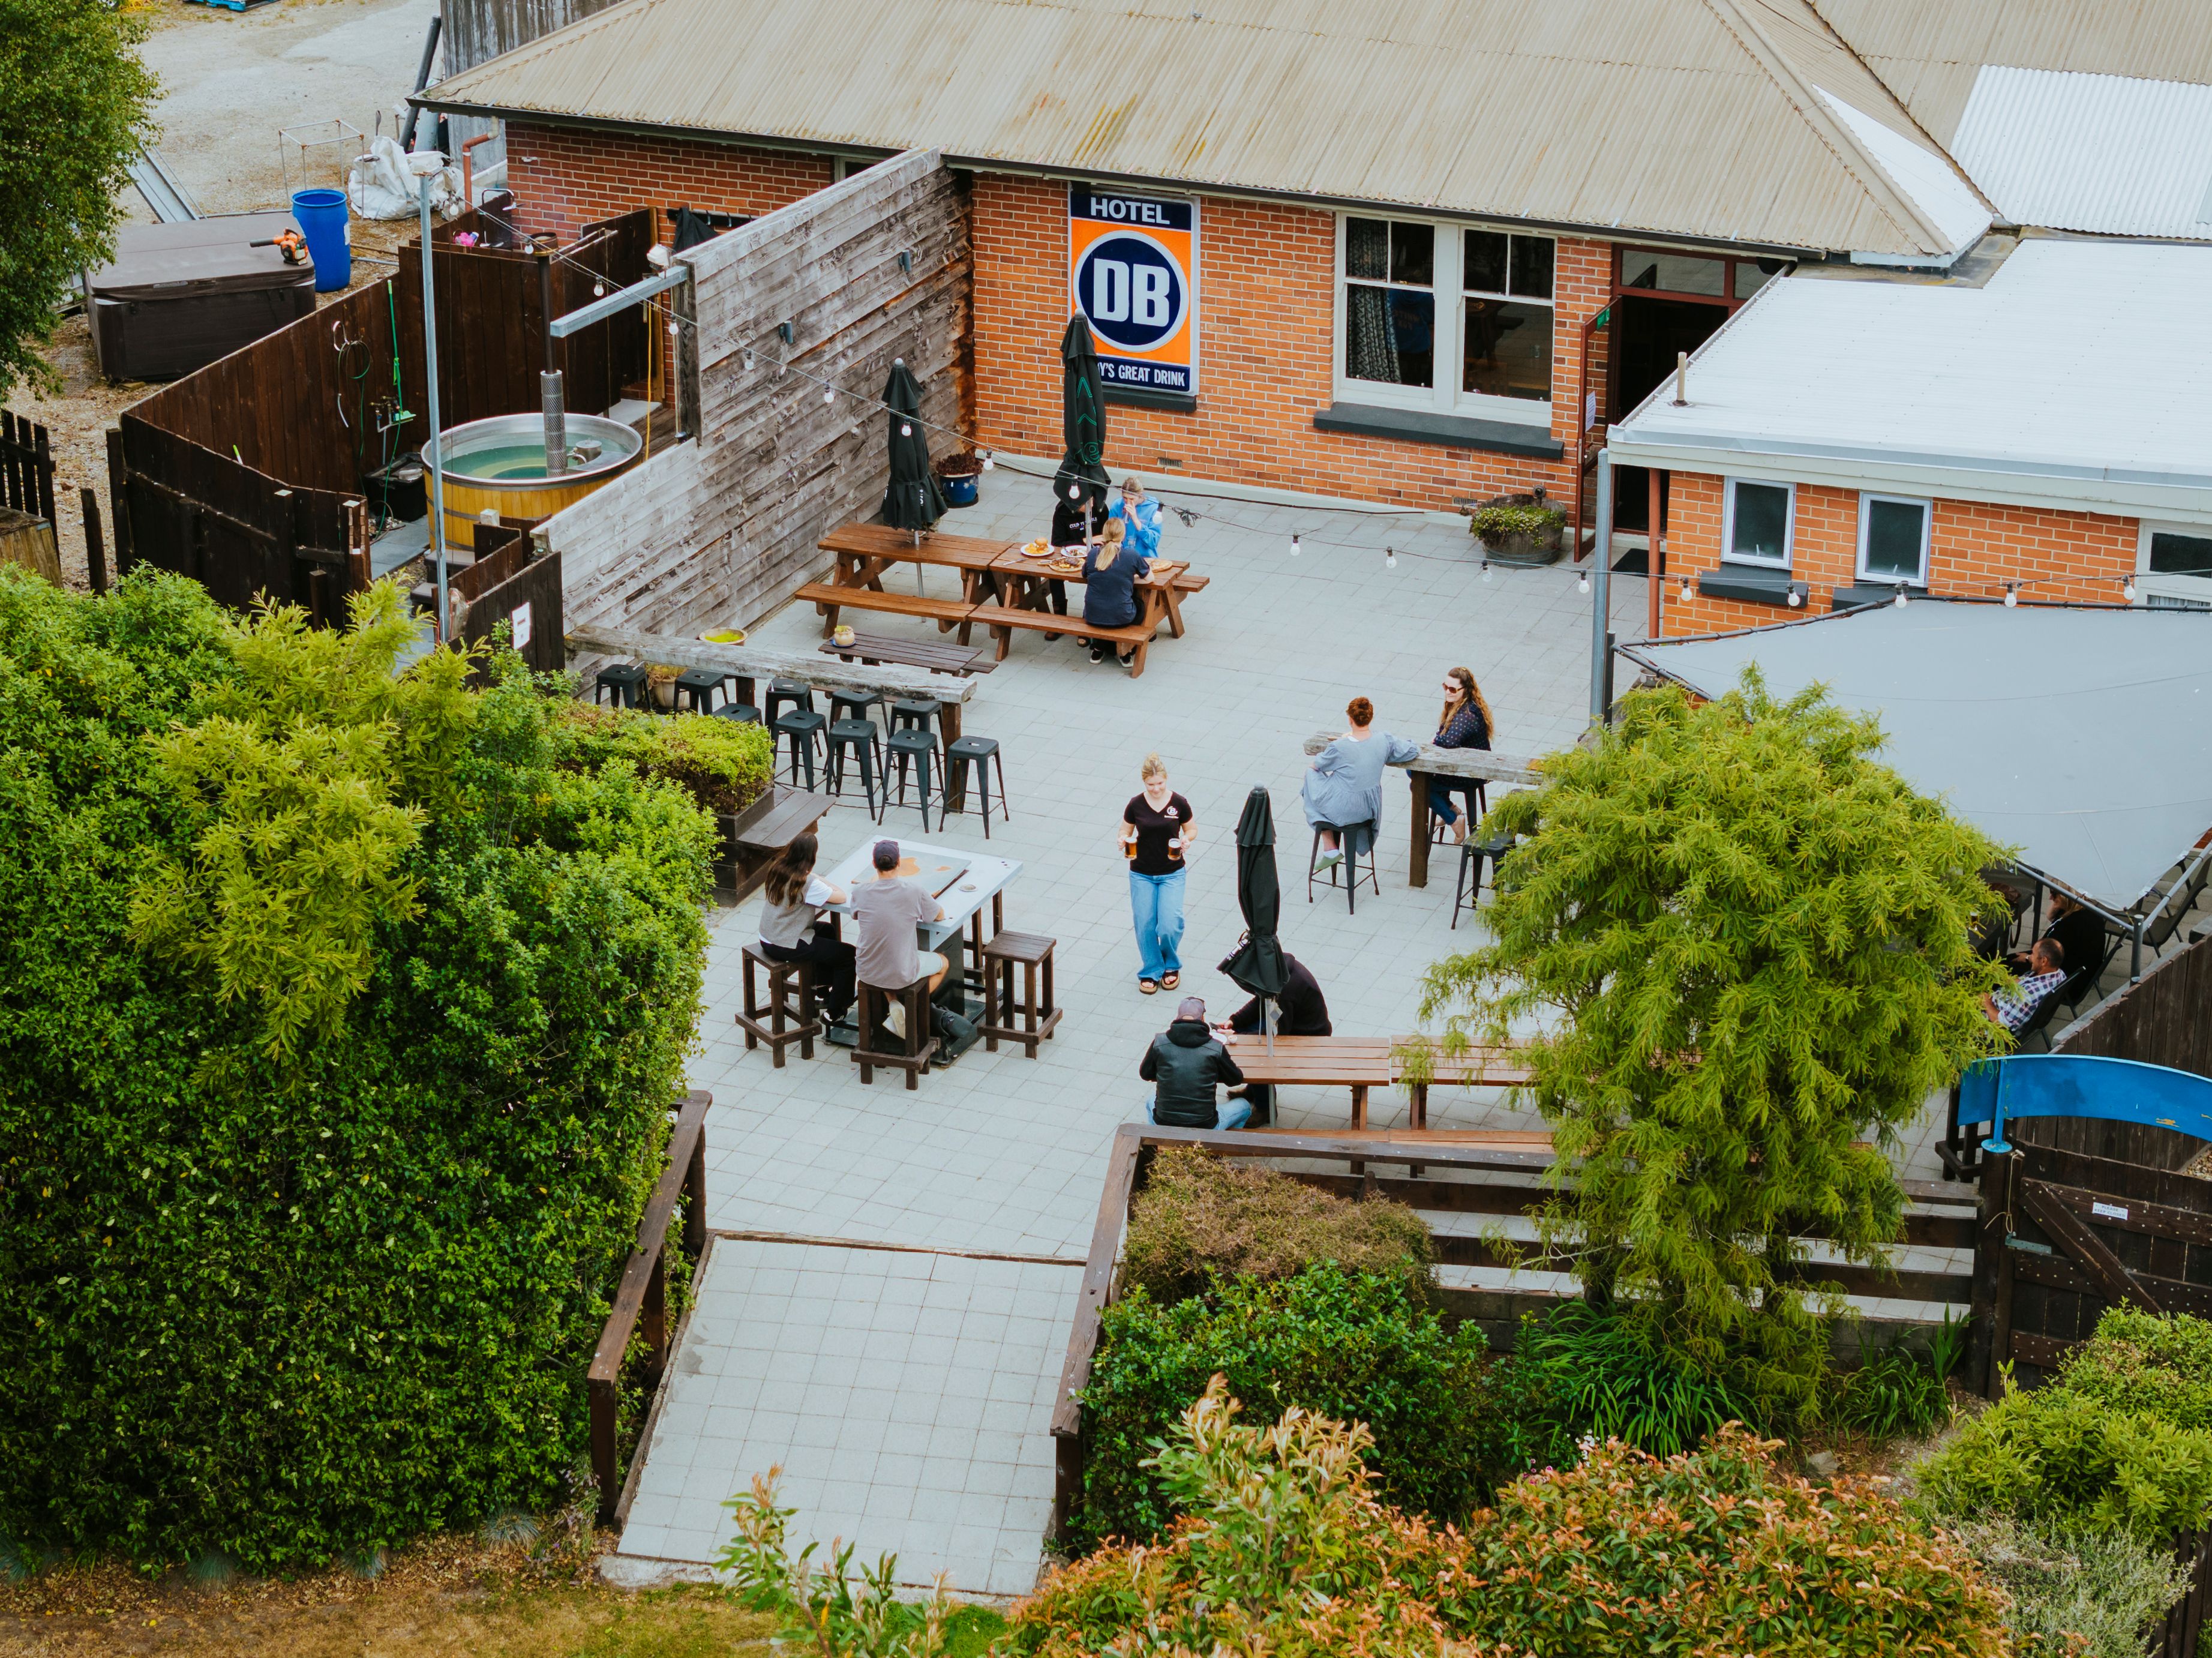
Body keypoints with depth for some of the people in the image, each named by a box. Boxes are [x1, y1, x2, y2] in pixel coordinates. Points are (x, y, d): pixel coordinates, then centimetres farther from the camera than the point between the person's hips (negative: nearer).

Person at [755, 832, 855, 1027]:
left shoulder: (777, 870, 0)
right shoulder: (807, 883, -24)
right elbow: (841, 897, -21)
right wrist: (822, 880, -8)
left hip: (767, 941, 9)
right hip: (786, 948, -9)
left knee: (827, 931, 32)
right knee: (848, 954, 2)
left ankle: (822, 988, 44)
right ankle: (835, 1013, 10)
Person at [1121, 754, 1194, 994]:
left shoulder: (1179, 803, -8)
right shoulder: (1136, 805, -6)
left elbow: (1192, 829, 6)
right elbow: (1126, 831, 6)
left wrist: (1187, 841, -16)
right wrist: (1124, 840, -16)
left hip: (1172, 874, -1)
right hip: (1142, 875, 1)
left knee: (1170, 926, -10)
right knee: (1144, 926, 3)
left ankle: (1171, 965, 20)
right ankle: (1151, 971, 25)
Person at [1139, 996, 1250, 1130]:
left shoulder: (1159, 1042, -7)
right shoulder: (1216, 1048, -10)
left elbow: (1145, 1074, 9)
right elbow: (1236, 1079, 5)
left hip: (1163, 1124, 2)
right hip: (1205, 1127, -2)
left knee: (1150, 1103, 39)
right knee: (1243, 1107, 26)